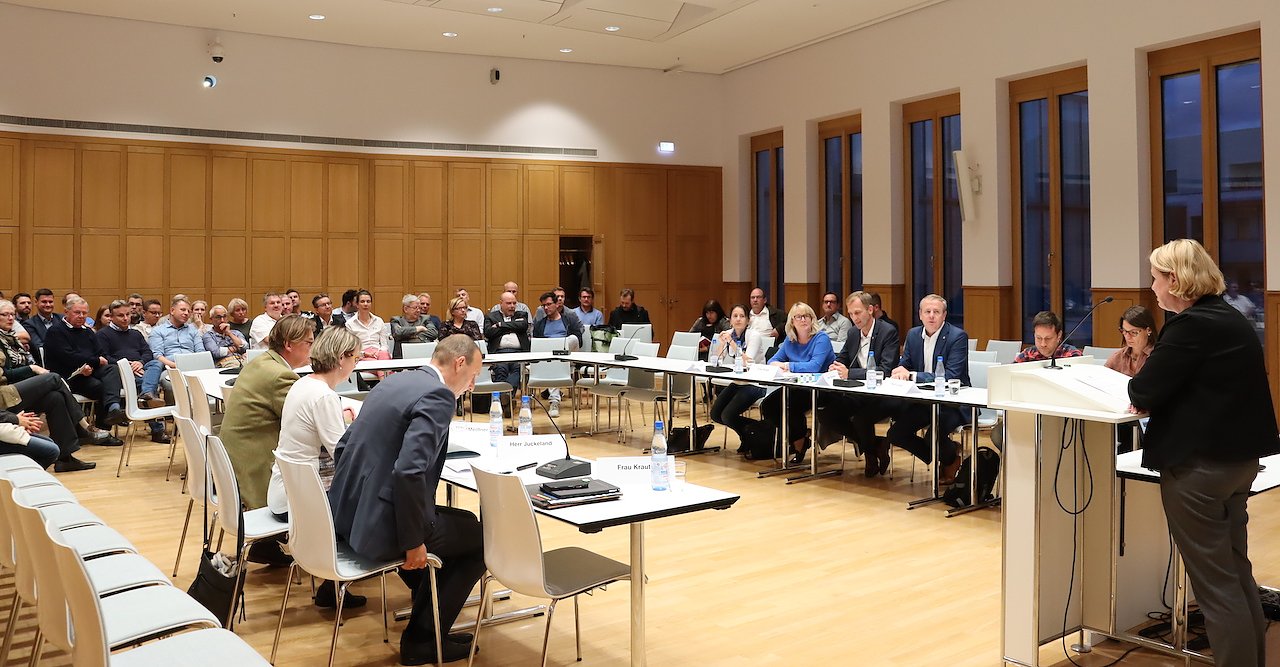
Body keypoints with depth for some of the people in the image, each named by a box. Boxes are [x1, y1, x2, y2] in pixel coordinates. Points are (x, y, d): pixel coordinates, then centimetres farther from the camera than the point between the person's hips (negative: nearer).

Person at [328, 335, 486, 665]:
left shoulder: (394, 381, 10)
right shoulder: (437, 396, -17)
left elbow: (344, 445, 15)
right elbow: (409, 471, -28)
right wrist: (413, 542, -19)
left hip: (347, 513, 9)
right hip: (379, 524, -9)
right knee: (480, 536, 9)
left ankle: (430, 608, 37)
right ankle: (422, 638, 13)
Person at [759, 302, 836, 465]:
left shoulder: (821, 339, -12)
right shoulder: (790, 340, 9)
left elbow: (815, 366, -26)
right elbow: (773, 361, 10)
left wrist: (788, 365, -15)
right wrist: (777, 364, -16)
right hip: (798, 388, 7)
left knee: (790, 406, -29)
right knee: (767, 405, -8)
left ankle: (800, 442, -1)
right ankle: (796, 438, 8)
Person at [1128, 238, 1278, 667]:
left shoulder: (1192, 326, -19)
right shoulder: (1232, 319, 11)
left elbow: (1143, 393, -18)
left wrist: (1138, 388, 3)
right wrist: (1155, 398, 11)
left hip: (1200, 463, -10)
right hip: (1238, 456, 10)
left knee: (1215, 583, 0)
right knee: (1236, 573, 20)